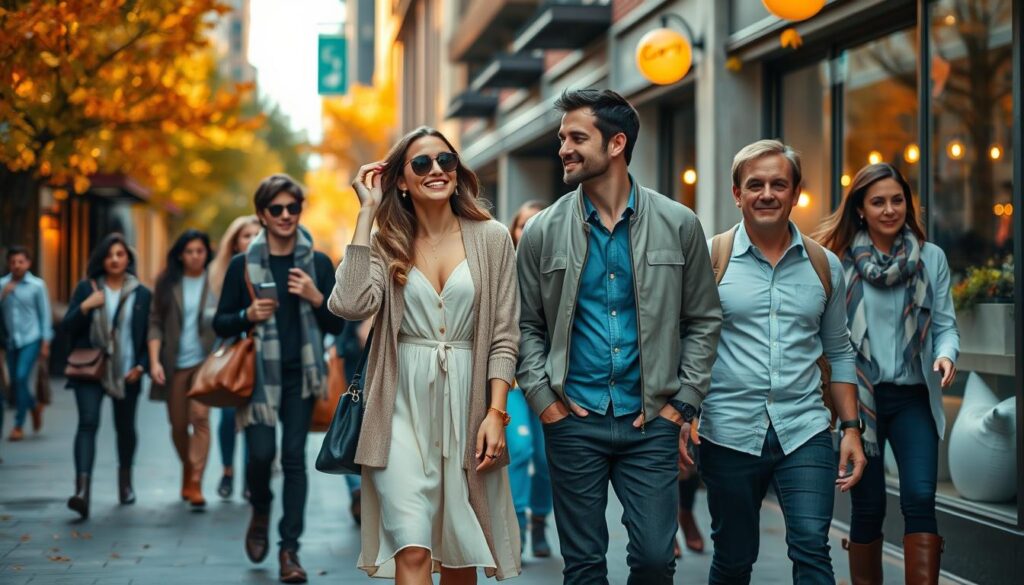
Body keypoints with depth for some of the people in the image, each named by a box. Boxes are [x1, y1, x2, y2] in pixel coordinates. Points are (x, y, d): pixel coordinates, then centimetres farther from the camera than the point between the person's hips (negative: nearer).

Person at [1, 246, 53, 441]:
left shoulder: (37, 285, -5)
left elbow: (45, 315, -2)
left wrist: (45, 343, -5)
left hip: (31, 339, -4)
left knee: (21, 378, -14)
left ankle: (18, 425, -3)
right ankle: (34, 407, 39)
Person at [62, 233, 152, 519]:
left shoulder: (142, 294, 4)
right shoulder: (86, 288, 5)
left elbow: (149, 335, 7)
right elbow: (67, 326, 2)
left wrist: (141, 366, -5)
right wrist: (85, 306, -14)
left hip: (126, 373, 1)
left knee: (125, 427, 12)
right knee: (88, 422, -17)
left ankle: (125, 479, 37)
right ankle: (82, 489, -27)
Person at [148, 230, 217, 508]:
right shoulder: (167, 284, 5)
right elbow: (156, 323, 4)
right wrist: (154, 361, -4)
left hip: (204, 360, -2)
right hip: (174, 363, 2)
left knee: (200, 417, -16)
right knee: (178, 425, 9)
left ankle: (195, 484, -15)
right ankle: (188, 472, 33)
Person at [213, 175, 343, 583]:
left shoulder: (318, 263, 5)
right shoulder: (243, 265, 1)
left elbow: (337, 325, 6)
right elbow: (220, 324, 6)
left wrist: (316, 297, -11)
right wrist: (248, 316, -13)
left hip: (300, 374, 1)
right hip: (259, 374, -1)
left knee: (294, 457, -1)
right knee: (261, 453, -9)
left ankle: (290, 549, 6)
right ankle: (260, 513, 24)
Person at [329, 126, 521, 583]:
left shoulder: (492, 238, 3)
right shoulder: (386, 242, 5)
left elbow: (504, 335, 2)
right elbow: (351, 304, -15)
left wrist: (496, 413, -7)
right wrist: (367, 213, -8)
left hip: (465, 403, 1)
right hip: (403, 406, 0)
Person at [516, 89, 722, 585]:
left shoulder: (678, 225, 0)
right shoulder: (543, 232, 2)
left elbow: (703, 320, 4)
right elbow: (527, 326, 6)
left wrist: (683, 405, -2)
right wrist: (543, 400, -4)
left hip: (651, 422, 0)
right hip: (573, 421, 1)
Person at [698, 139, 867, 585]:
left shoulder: (824, 265, 9)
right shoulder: (711, 260, 0)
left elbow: (839, 352, 15)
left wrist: (851, 428, 8)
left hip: (805, 432, 1)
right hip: (729, 435, -1)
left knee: (811, 548, -14)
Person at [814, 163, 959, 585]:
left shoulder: (932, 258, 6)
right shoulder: (839, 260, -1)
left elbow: (944, 323, 6)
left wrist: (946, 354, -16)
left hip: (913, 396, 1)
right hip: (859, 396, -1)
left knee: (920, 498, -12)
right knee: (868, 506, 5)